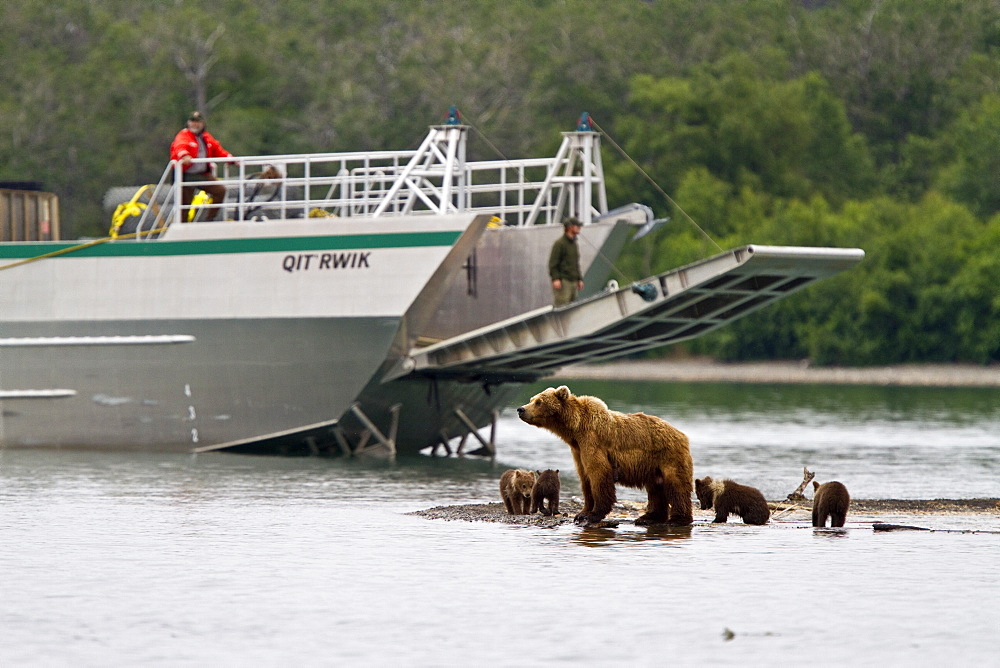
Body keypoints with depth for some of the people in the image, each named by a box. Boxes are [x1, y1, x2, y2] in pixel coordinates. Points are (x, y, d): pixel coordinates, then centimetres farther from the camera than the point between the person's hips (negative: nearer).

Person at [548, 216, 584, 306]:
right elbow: (553, 263, -12)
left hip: (573, 282, 9)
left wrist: (580, 279, 20)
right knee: (562, 306, -14)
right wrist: (555, 279, -20)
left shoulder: (574, 244, 18)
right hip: (563, 281, -9)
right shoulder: (559, 243, -8)